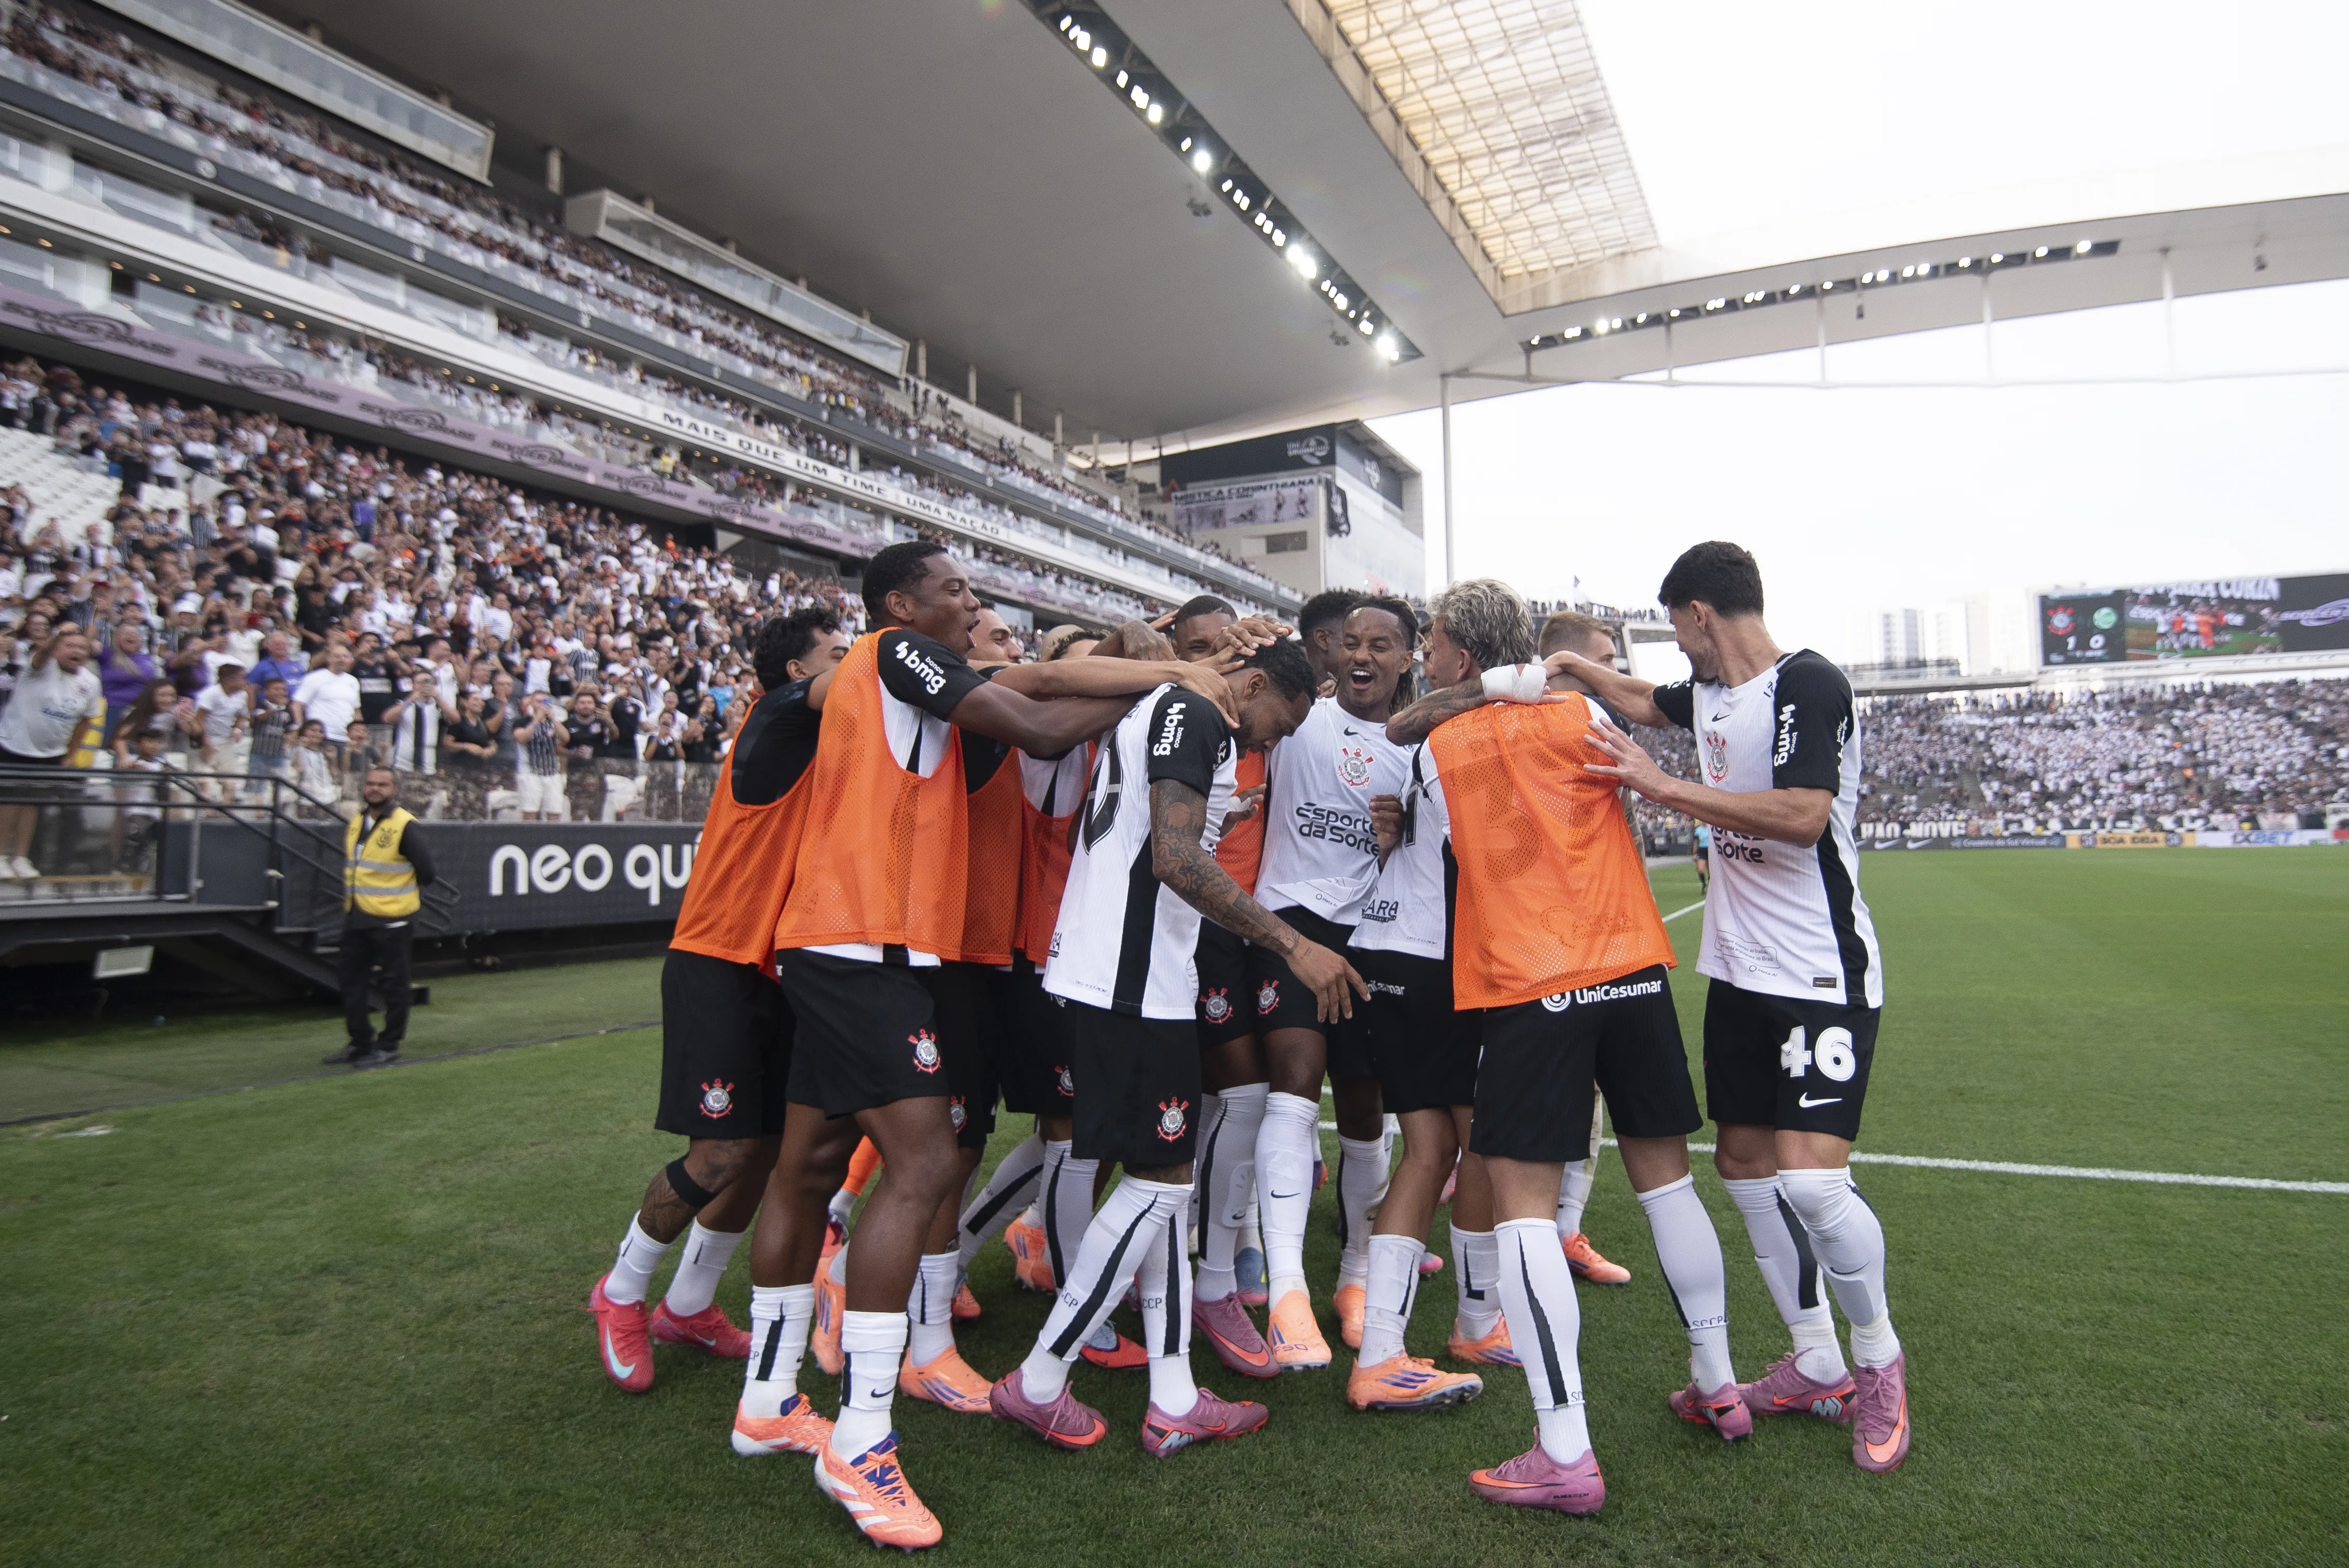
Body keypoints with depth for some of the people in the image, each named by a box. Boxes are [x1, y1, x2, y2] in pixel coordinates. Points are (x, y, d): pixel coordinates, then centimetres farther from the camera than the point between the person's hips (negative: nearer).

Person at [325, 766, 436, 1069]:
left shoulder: (404, 825, -13)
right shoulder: (355, 822, 10)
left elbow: (425, 869, -11)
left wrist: (405, 896, 2)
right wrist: (352, 898, 18)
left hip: (391, 919, -8)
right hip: (356, 917, 8)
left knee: (394, 982, 2)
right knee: (350, 977, 13)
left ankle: (389, 1046, 11)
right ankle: (360, 1043, 24)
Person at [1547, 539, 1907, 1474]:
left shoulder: (1809, 685, -16)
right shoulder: (1710, 693, 10)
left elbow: (1802, 816, -27)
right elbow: (1645, 703, 31)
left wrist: (1663, 787, -23)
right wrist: (1572, 665, 26)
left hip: (1823, 975, -8)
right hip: (1740, 973, 9)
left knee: (1812, 1179, -14)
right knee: (1745, 1165, 10)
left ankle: (1879, 1358, 15)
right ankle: (1816, 1367, 26)